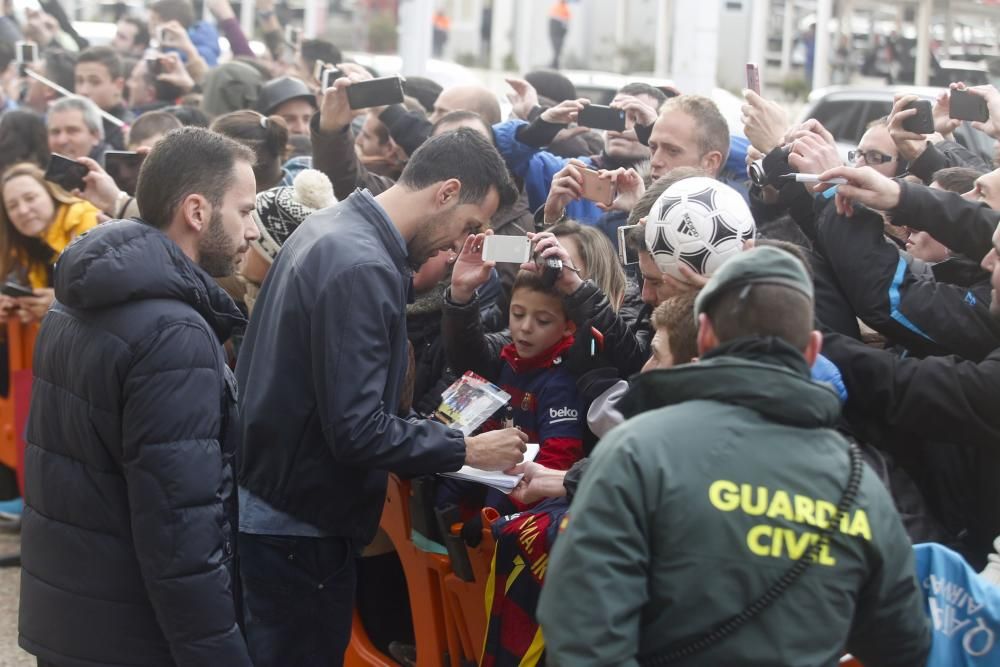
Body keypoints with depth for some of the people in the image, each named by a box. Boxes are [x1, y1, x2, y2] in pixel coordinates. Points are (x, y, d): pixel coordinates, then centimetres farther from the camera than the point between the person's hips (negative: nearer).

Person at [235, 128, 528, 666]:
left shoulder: (332, 227, 8)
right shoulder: (362, 268, -24)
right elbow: (357, 431, -27)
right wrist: (465, 450, -16)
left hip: (263, 503, 10)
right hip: (297, 526, -10)